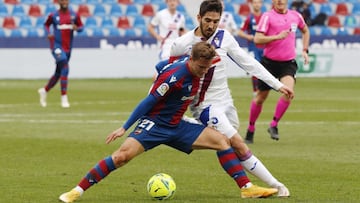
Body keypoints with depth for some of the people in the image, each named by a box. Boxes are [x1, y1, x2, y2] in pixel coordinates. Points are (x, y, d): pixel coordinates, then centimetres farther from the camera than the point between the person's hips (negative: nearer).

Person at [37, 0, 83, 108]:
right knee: (65, 69, -21)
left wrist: (76, 28, -11)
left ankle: (44, 90, 37)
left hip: (68, 48, 4)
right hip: (57, 46, -4)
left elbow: (81, 27, 12)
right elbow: (46, 25, 15)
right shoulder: (53, 16, -2)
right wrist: (48, 33, -4)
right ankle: (64, 98, -17)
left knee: (58, 73, 14)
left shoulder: (74, 15, 4)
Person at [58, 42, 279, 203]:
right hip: (154, 124, -7)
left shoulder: (197, 71, 0)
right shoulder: (174, 75, -23)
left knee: (221, 140, -4)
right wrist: (124, 128, -15)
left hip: (177, 127, 7)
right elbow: (149, 101, -18)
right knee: (122, 155, -25)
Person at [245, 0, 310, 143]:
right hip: (270, 62, -2)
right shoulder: (268, 16, -8)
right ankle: (251, 129, 28)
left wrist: (304, 50, 19)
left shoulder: (295, 16, 6)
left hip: (288, 63, 2)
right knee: (260, 98, 7)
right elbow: (257, 39, -16)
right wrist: (277, 36, -24)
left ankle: (274, 125, -6)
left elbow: (305, 31, 27)